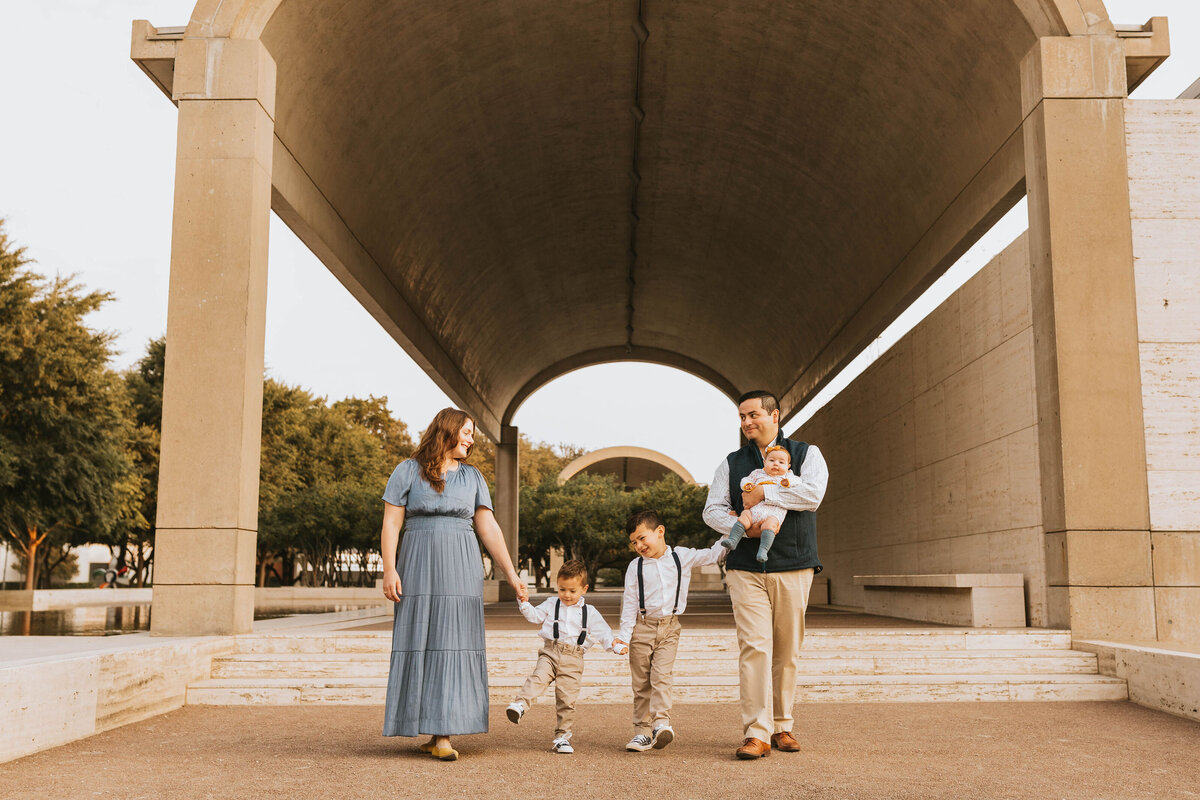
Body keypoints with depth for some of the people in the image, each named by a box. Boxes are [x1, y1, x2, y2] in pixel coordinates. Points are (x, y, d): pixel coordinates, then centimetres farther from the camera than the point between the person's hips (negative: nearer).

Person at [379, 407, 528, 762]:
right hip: (419, 568, -2)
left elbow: (489, 529, 9)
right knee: (419, 644, -1)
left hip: (460, 571, 2)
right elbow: (391, 522, -1)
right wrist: (389, 569, -12)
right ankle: (423, 727, 9)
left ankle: (442, 734, -5)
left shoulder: (472, 477, 11)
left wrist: (511, 574, 3)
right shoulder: (408, 471, 4)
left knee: (454, 645, -5)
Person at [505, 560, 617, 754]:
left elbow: (603, 632, 11)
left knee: (567, 699, 0)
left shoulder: (590, 613, 9)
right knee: (538, 677, -29)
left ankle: (562, 737, 8)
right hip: (550, 652, 0)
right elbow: (535, 616, 14)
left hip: (573, 659, 0)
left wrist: (613, 643, -7)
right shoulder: (551, 605, 13)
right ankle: (520, 705, -43)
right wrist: (524, 603, -3)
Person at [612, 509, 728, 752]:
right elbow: (629, 604, 3)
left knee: (661, 675, -16)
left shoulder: (682, 557, 2)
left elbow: (713, 554, 4)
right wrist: (624, 637, -2)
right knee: (641, 682, 4)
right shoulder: (635, 567, 2)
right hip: (642, 627, 1)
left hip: (669, 627, -1)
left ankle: (661, 723, -18)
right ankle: (642, 731, 10)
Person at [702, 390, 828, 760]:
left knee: (787, 650, 4)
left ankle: (781, 726, 18)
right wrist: (742, 527, -12)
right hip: (746, 567, 0)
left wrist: (763, 493, -10)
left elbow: (812, 494, -10)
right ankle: (757, 733, -9)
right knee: (754, 646, -10)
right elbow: (712, 510, 6)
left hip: (793, 567, 0)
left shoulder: (806, 454, 8)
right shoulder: (731, 463, 14)